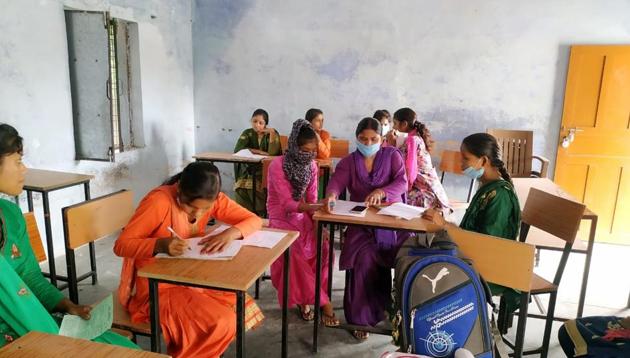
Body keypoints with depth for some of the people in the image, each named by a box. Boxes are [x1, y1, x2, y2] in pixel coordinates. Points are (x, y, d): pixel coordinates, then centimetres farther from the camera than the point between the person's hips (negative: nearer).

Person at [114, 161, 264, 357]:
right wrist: (161, 245, -37)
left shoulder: (212, 200, -8)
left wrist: (230, 233, -26)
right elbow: (121, 245, -20)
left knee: (245, 310, -5)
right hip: (156, 289, -6)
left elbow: (254, 220, -6)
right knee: (222, 324, -22)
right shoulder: (159, 201, -24)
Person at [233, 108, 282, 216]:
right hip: (249, 172, 3)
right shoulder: (248, 133, 8)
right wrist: (260, 152, -10)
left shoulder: (273, 133, 1)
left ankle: (260, 214, -9)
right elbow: (237, 149, -8)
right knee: (240, 188, -24)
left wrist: (272, 133, -18)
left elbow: (273, 153, -14)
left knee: (257, 187, -29)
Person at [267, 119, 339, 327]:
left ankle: (305, 298, -8)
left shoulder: (312, 166, 0)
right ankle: (323, 302, -16)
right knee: (294, 253, -29)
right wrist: (316, 207, -36)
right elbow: (287, 203, -22)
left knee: (322, 248, -21)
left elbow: (311, 199, 2)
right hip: (281, 217, -5)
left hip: (302, 215, 5)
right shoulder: (277, 166, -17)